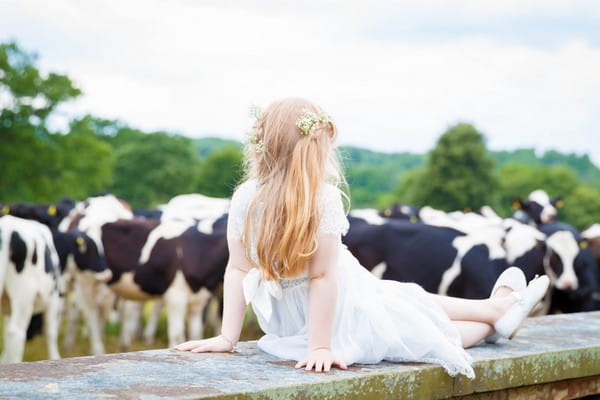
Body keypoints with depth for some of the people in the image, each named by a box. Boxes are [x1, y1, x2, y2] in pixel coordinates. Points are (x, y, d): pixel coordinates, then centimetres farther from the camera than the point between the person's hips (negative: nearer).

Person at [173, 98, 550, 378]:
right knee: (423, 314, 21)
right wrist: (321, 346, -20)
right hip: (345, 320, -7)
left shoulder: (245, 198, -13)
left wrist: (228, 337, -5)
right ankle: (496, 314, 45)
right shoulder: (324, 200, -28)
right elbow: (322, 275, -26)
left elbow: (237, 270, -10)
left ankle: (495, 309, 44)